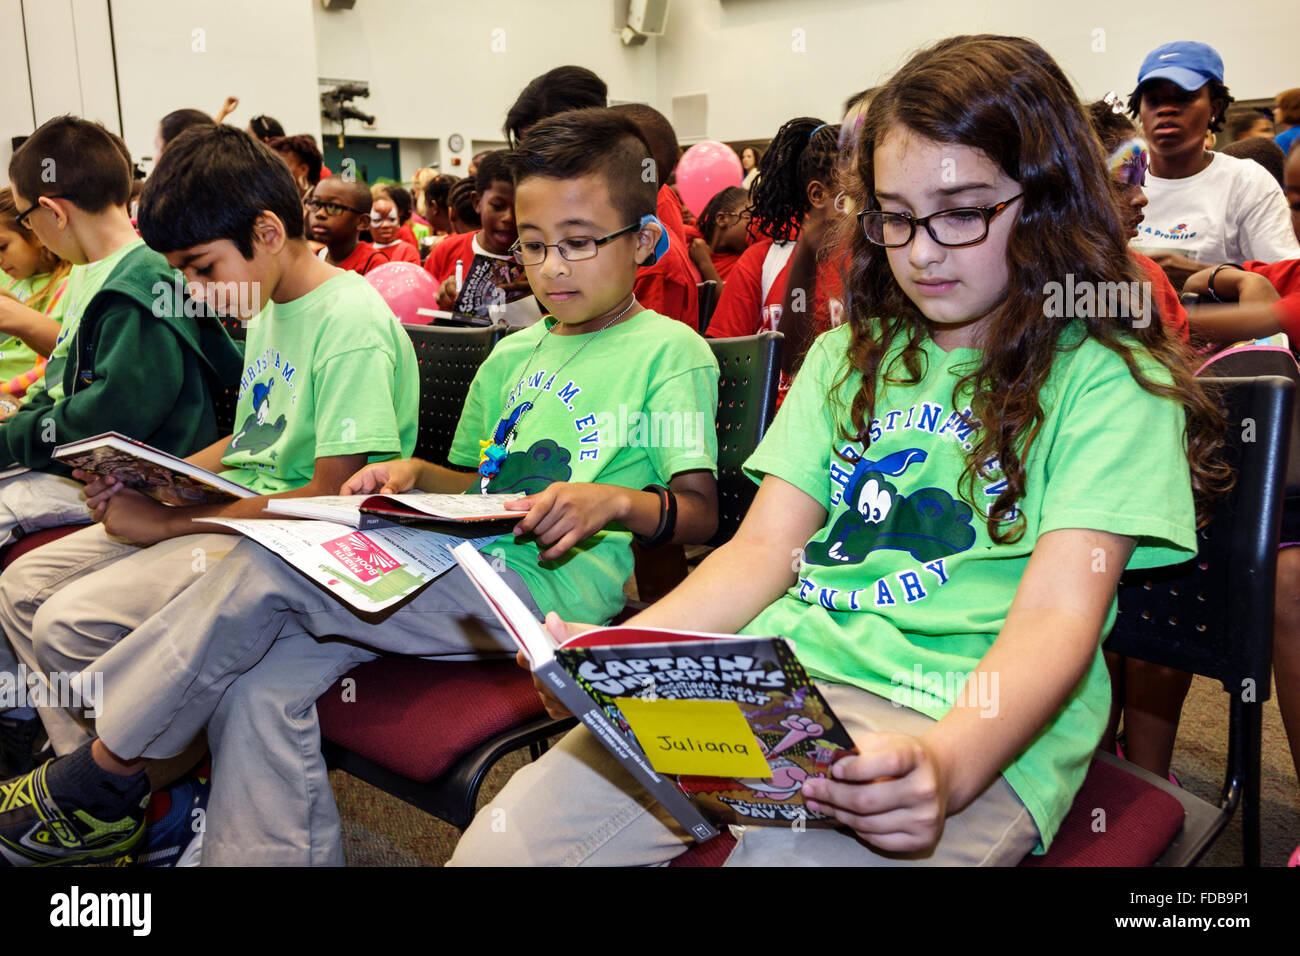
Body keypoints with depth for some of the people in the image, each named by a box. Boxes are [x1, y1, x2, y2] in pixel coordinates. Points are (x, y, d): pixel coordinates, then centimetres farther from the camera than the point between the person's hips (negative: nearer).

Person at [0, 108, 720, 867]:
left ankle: (108, 766, 0)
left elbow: (700, 512, -5)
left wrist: (616, 502, -25)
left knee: (272, 564, -19)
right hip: (466, 580, 7)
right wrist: (417, 474, 5)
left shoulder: (672, 351, 1)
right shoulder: (513, 356, 21)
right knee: (261, 684, -16)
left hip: (549, 593, -7)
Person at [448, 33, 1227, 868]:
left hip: (979, 726, -3)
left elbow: (1057, 615, -9)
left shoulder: (1109, 380, 2)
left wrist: (944, 768, -28)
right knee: (504, 842, -15)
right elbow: (763, 549, 10)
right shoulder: (848, 356, 19)